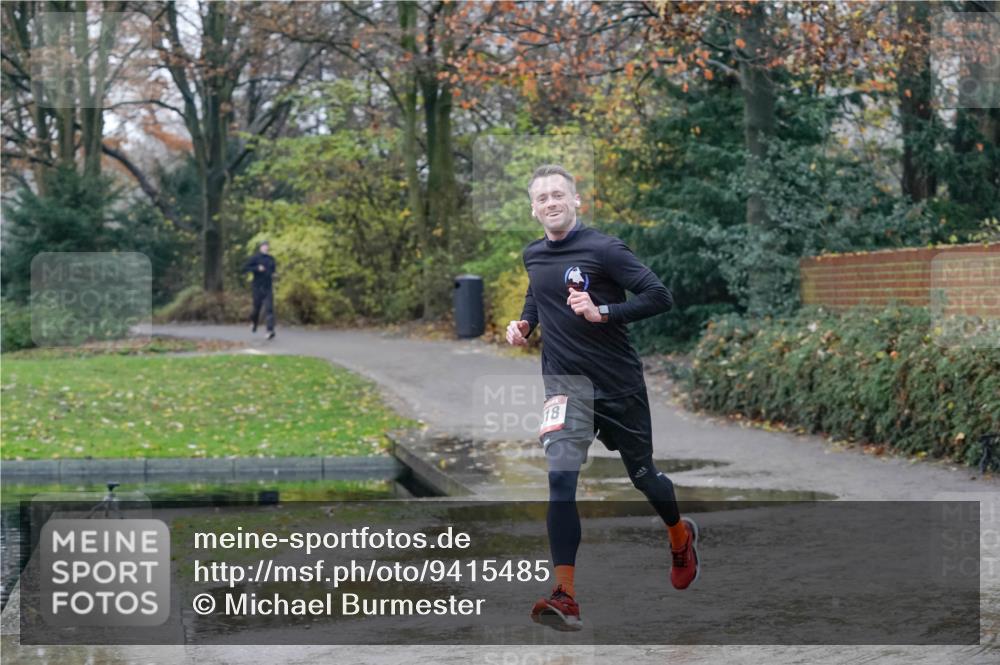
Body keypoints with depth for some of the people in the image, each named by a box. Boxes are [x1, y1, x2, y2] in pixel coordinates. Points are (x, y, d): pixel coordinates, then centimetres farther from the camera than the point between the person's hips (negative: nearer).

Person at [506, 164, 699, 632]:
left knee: (642, 475, 14)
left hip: (618, 383, -3)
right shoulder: (533, 256, 6)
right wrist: (524, 323, 8)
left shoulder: (604, 250, -12)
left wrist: (602, 312, -26)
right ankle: (565, 597, -21)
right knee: (561, 478, -18)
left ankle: (681, 536, 48)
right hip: (566, 381, 3)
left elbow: (660, 297, -16)